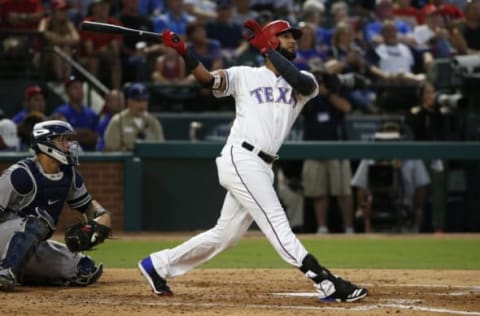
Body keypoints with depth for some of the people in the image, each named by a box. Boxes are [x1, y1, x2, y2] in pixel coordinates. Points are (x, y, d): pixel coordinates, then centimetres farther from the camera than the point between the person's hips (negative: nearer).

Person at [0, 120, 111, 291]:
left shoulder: (69, 175, 6)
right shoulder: (21, 174, -19)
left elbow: (86, 204, 20)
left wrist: (103, 216, -4)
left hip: (33, 248, 8)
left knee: (87, 270, 2)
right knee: (39, 221, -36)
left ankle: (22, 274, 7)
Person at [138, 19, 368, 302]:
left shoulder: (303, 83, 15)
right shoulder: (245, 76, 6)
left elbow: (303, 83, -9)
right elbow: (208, 78, -8)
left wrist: (266, 47, -8)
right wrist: (184, 52, -24)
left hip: (262, 168, 7)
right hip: (241, 159, -7)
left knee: (226, 235, 12)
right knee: (276, 223, -12)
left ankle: (158, 264, 25)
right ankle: (326, 283, -19)